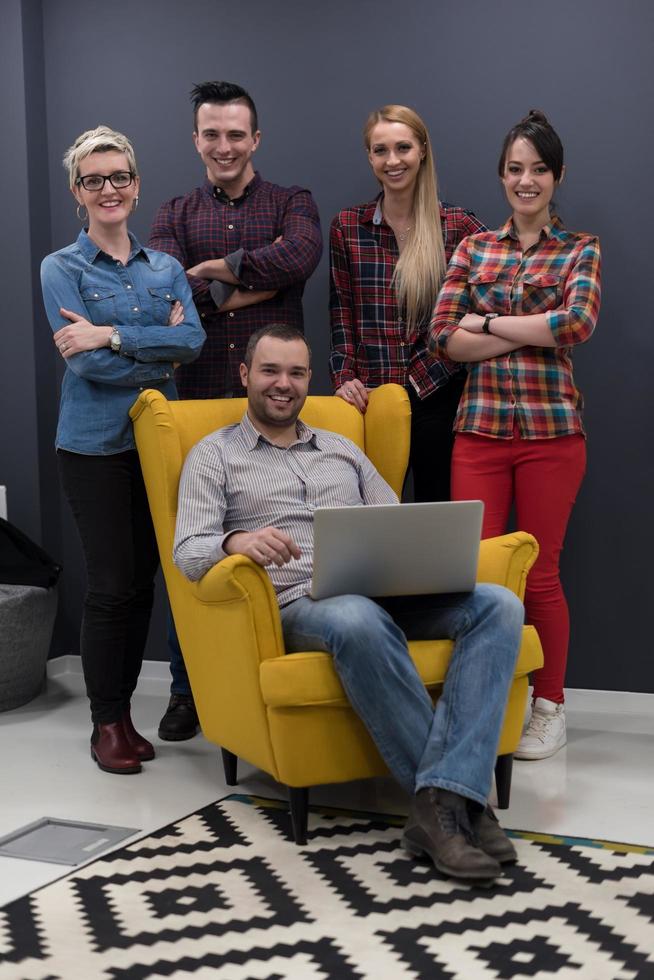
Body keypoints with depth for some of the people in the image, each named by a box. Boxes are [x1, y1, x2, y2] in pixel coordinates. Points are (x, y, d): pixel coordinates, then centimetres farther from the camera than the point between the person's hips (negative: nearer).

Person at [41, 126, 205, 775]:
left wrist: (111, 335, -17)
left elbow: (193, 339, -7)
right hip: (95, 444, -4)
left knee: (143, 578, 8)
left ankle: (124, 709, 21)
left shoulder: (166, 269, 10)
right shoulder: (61, 268, -1)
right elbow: (85, 362, -13)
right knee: (111, 584, -3)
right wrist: (158, 350, -7)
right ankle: (106, 722, 10)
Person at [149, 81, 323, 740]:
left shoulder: (291, 203, 9)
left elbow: (302, 255, -15)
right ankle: (187, 688, 18)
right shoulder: (174, 216, 13)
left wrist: (216, 270, -9)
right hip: (197, 400, 2)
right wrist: (257, 285, -8)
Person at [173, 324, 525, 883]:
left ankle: (442, 802, -36)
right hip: (299, 605, -5)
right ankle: (462, 798, -33)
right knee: (359, 621, -42)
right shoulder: (214, 455, 14)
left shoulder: (343, 449, 28)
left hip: (385, 592, 5)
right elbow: (189, 550, 1)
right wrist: (237, 541, -24)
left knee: (498, 604, -25)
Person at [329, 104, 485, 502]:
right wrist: (345, 376, -5)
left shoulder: (458, 226, 1)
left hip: (438, 394, -1)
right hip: (369, 396, 1)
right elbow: (342, 311, 8)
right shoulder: (347, 226, 7)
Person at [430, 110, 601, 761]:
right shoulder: (473, 248, 12)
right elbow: (442, 339, 1)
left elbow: (579, 323, -13)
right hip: (479, 429, 2)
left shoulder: (580, 250, 7)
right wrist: (533, 331, -7)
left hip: (552, 431, -2)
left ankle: (549, 708, 19)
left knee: (539, 574, 3)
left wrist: (488, 322, -7)